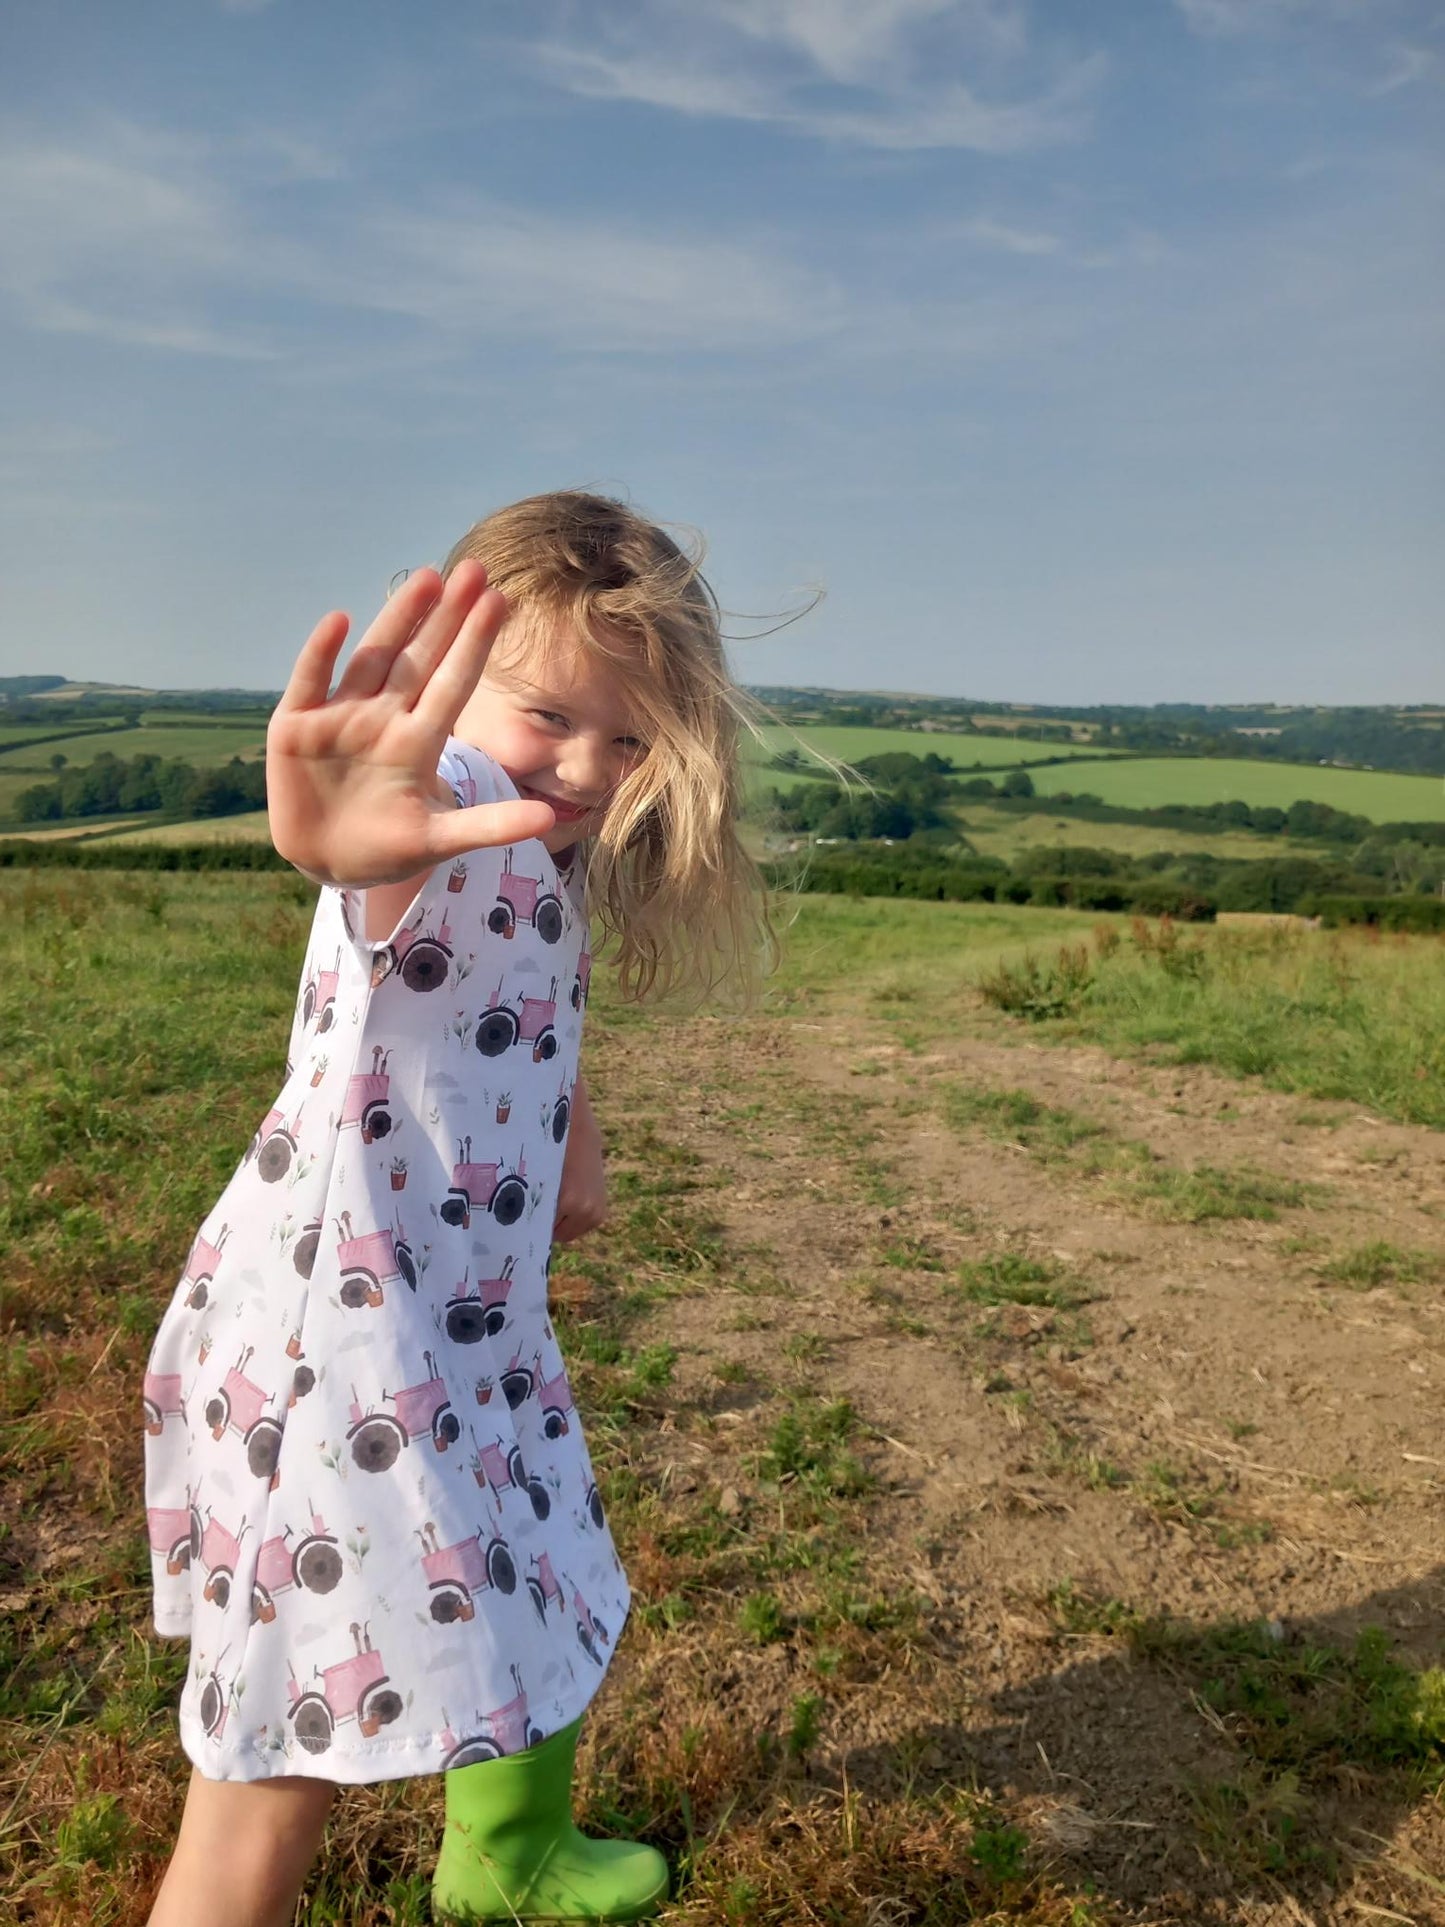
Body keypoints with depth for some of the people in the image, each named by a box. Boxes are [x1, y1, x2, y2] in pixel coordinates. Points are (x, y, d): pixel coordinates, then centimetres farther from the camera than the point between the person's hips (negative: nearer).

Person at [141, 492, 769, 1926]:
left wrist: (576, 1145, 6)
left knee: (533, 1594, 28)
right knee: (286, 1743, -1)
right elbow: (401, 855, -47)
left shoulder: (545, 867, 8)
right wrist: (341, 840, -70)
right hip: (332, 1332, -10)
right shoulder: (452, 806, -21)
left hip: (471, 1323, 10)